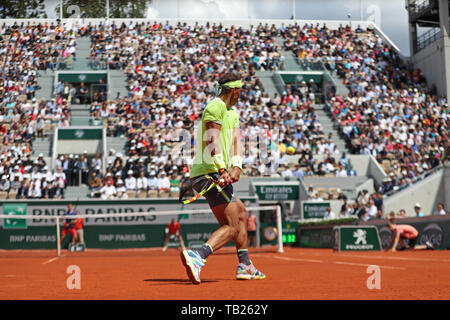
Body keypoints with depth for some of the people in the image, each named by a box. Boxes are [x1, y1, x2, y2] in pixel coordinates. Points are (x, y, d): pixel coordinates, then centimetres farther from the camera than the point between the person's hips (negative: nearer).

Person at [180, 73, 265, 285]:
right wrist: (222, 169, -32)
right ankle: (197, 257, -33)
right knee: (231, 227, -16)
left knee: (241, 214, 23)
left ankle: (245, 266, 31)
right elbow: (212, 139, -21)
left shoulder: (232, 114, 22)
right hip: (210, 173, -10)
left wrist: (236, 167, -12)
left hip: (220, 174, 10)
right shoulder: (216, 106, -8)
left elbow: (235, 141, 7)